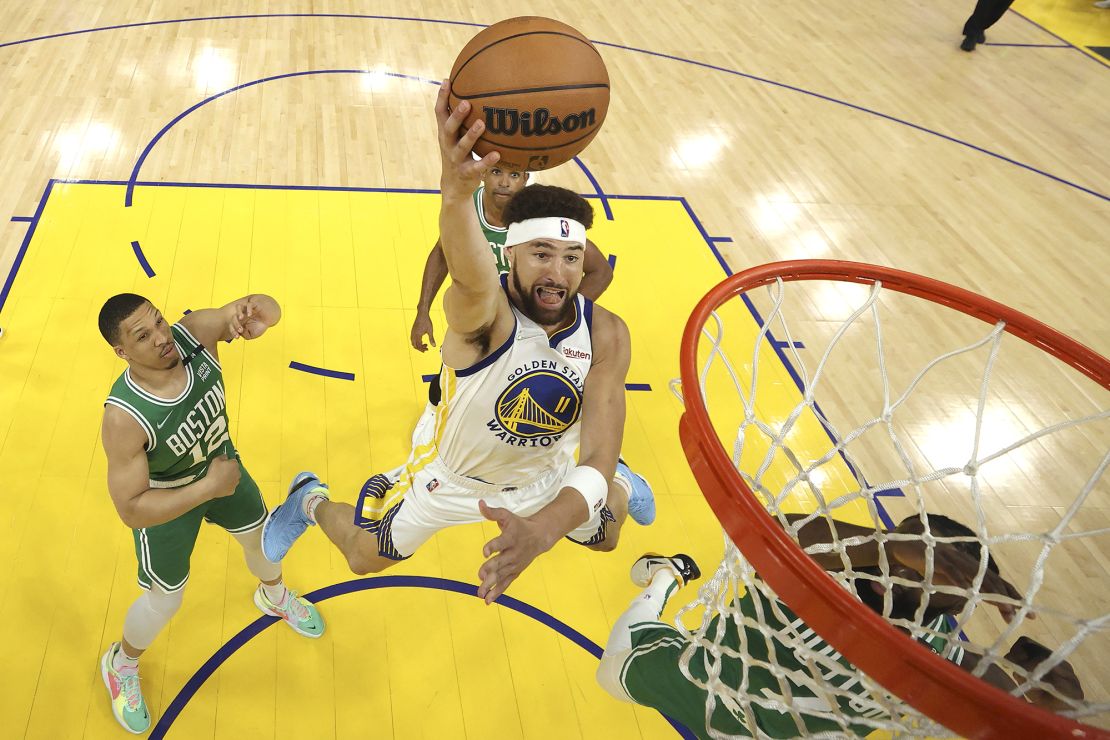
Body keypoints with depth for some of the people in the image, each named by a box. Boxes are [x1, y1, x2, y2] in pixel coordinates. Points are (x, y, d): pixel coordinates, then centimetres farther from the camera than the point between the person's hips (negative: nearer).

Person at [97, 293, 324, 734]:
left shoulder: (194, 333, -31)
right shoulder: (124, 417, -40)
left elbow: (268, 308, -24)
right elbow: (131, 510, -34)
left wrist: (257, 315, -48)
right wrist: (207, 488, -34)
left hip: (222, 465, 5)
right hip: (165, 500, -5)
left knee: (262, 536, 28)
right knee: (165, 601, 14)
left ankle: (274, 596, 65)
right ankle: (121, 664, 50)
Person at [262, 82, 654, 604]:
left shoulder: (605, 335, -27)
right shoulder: (483, 311, -37)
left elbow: (597, 462, -33)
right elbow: (471, 277, -65)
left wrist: (541, 530, -53)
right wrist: (457, 192, -88)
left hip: (545, 478, 3)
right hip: (451, 477, -3)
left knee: (607, 534, 26)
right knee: (364, 558, 14)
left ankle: (611, 489, 61)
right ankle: (312, 501, 46)